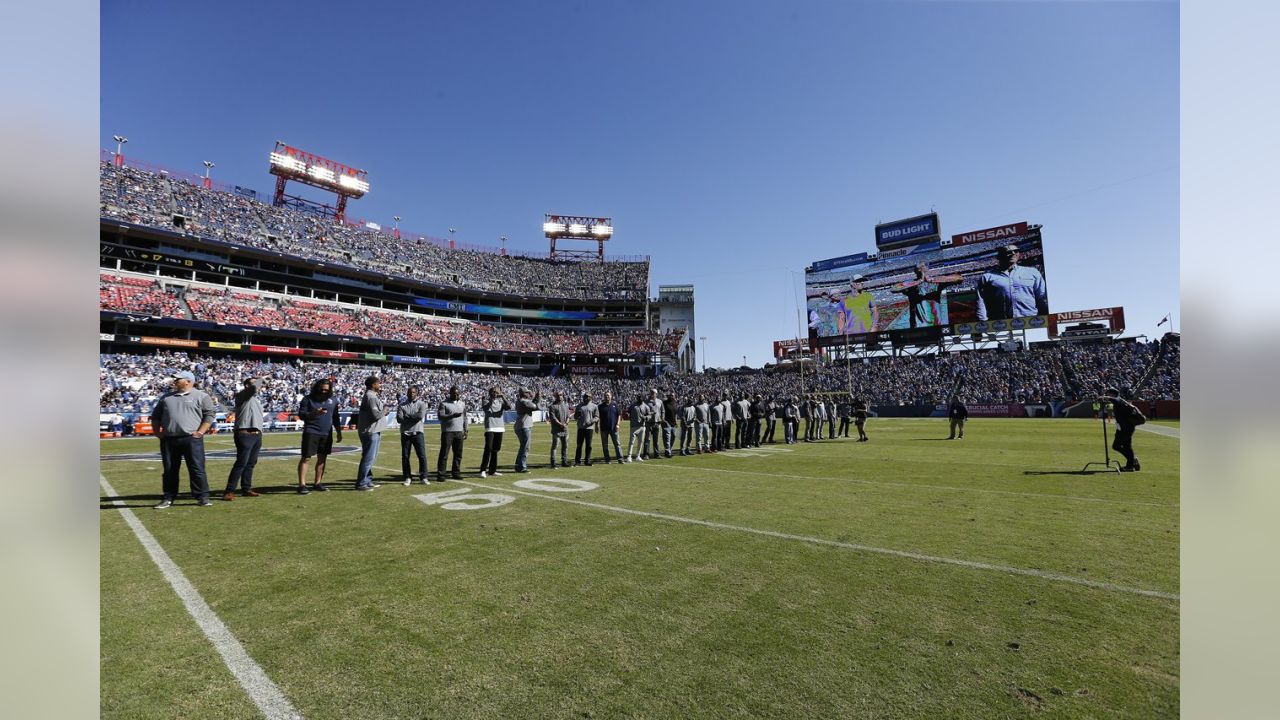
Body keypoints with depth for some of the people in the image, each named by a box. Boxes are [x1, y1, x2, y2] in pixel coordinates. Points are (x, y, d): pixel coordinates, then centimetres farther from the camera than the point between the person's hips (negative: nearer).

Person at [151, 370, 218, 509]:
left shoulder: (201, 396, 3)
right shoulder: (166, 397, 17)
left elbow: (210, 414, -3)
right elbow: (155, 416, 23)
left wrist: (200, 432, -10)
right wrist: (157, 432, 9)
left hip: (192, 439, -5)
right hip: (168, 440, 5)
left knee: (197, 469, -4)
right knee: (169, 470, 10)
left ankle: (202, 497, 1)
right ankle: (168, 499, 19)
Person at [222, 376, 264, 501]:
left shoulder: (257, 399, 22)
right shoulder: (242, 396, -3)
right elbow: (254, 387, -23)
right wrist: (261, 380, -5)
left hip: (257, 434, 8)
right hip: (245, 434, -8)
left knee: (251, 463, 11)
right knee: (241, 463, -10)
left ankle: (246, 489, 19)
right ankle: (229, 491, -5)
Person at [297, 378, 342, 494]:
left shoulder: (332, 401, 11)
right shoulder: (308, 399, 0)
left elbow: (335, 418, 18)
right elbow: (301, 415, -5)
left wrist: (339, 432, 17)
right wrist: (314, 413, -22)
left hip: (326, 434, 4)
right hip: (311, 433, -4)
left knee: (322, 459, 8)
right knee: (306, 458, -4)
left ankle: (318, 483, 18)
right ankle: (301, 485, -1)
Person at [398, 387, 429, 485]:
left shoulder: (421, 404, 4)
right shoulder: (402, 405, 7)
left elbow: (421, 416, -13)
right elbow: (399, 419, -7)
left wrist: (407, 416, -6)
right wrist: (414, 417, -11)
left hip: (418, 433, -2)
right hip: (405, 434, 2)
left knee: (422, 455, -5)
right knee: (405, 457, 4)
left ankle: (423, 477, 3)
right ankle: (408, 478, 15)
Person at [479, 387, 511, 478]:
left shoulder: (501, 402, 11)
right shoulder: (487, 401, 3)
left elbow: (509, 407, -8)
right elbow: (486, 408, -19)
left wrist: (503, 397, -18)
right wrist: (492, 399, -30)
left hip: (500, 429, 4)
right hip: (490, 428, -4)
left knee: (495, 450, 9)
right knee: (488, 449, -13)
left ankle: (492, 470, 16)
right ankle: (483, 470, -11)